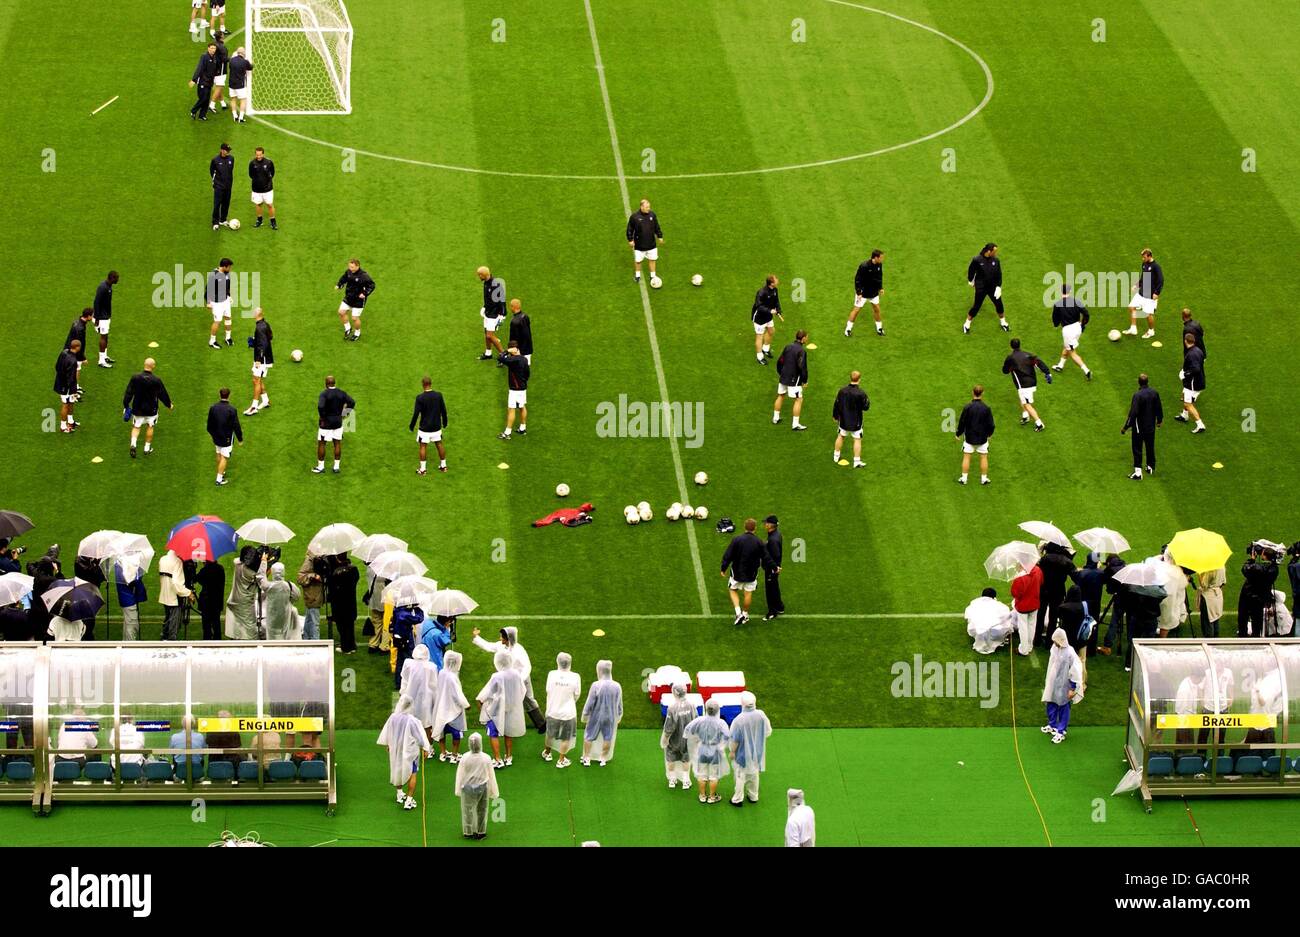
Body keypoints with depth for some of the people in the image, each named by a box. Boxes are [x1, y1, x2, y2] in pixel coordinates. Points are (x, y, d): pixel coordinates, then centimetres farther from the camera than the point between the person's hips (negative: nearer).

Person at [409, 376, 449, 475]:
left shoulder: (420, 397, -18)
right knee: (439, 444, 16)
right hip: (436, 426, 4)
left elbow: (416, 413, -15)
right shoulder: (438, 396, -7)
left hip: (424, 427, -4)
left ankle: (423, 469, 9)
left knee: (423, 446, 7)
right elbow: (444, 410, 2)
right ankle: (443, 466, 25)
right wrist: (444, 422, 19)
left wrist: (412, 426, -2)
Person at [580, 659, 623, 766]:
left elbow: (590, 703, -15)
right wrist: (619, 716, 18)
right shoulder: (617, 686, -11)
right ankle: (603, 758, 28)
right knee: (607, 738, 18)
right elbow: (619, 705, 1)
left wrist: (585, 715, 0)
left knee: (588, 737, 15)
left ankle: (586, 759, 23)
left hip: (596, 717, -3)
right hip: (611, 717, 3)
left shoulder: (596, 686, -23)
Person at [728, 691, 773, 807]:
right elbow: (768, 732, -3)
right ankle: (753, 796, 37)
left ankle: (738, 799, 23)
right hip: (757, 752, 4)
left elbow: (735, 740, -20)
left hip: (743, 753, -4)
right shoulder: (761, 715, -17)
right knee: (754, 774, 22)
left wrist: (732, 751, -4)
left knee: (740, 776, 12)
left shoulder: (739, 720, -30)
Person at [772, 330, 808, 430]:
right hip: (794, 379, -8)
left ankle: (775, 418, 34)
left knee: (780, 396, 22)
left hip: (783, 377, 8)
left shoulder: (788, 347, 5)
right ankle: (795, 424, -1)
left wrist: (780, 373, 25)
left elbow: (780, 361, 12)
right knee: (799, 399, 0)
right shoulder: (801, 351, -18)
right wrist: (805, 380, -8)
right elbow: (802, 367, -20)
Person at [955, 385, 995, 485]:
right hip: (982, 437, 1)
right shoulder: (986, 408, -12)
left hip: (969, 437, -1)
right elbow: (990, 424, -3)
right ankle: (984, 478, 18)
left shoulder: (967, 407, -15)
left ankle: (964, 478, 13)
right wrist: (990, 433, 17)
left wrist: (958, 434, 9)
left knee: (966, 457, 9)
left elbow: (962, 422, -7)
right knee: (983, 457, 13)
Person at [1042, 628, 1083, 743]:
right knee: (1051, 706, 20)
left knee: (1063, 709, 7)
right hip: (1053, 684, 7)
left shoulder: (1069, 654, -25)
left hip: (1063, 686, -7)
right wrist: (1048, 681, 19)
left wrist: (1072, 689, -16)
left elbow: (1075, 672, -19)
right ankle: (1052, 725, 40)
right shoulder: (1055, 648, -4)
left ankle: (1061, 732, 17)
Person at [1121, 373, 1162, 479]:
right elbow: (1159, 408, 7)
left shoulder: (1137, 396, -24)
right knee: (1150, 447, 20)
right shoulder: (1154, 393, -6)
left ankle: (1138, 472, 2)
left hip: (1139, 427, -6)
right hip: (1151, 426, 6)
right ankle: (1151, 467, 34)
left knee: (1137, 449, 3)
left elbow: (1133, 413, -22)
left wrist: (1126, 427, -14)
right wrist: (1159, 420, 26)